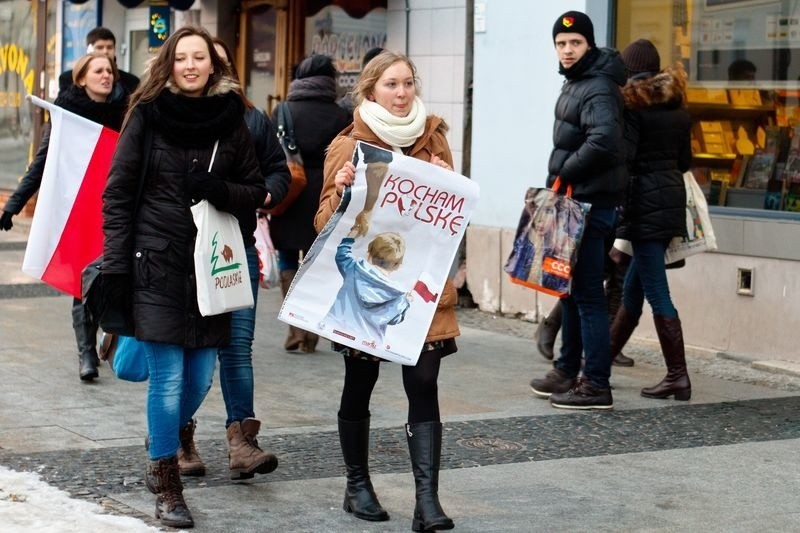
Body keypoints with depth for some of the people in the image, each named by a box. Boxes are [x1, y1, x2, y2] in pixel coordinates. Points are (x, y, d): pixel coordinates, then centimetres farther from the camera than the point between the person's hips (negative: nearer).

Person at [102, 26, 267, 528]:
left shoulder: (231, 120, 5)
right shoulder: (147, 115, 0)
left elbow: (256, 192, 9)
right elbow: (117, 193, 0)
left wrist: (220, 190, -13)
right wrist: (116, 263, -6)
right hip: (157, 265, -2)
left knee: (200, 376, 6)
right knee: (168, 376, -4)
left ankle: (168, 435, 38)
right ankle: (168, 487, 9)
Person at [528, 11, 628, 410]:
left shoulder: (598, 88, -15)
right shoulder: (575, 84, 17)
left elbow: (603, 141, -31)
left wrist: (563, 175, -21)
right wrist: (560, 180, 11)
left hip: (591, 203, -11)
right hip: (574, 201, 11)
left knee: (587, 292, -9)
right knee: (569, 287, 17)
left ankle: (596, 385, -6)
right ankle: (567, 372, 28)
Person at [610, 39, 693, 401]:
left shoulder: (632, 101, -7)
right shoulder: (677, 105, 14)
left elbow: (623, 156, -16)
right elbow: (685, 161, 16)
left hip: (646, 200, -8)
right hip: (673, 194, 8)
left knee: (656, 292, -6)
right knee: (633, 287, 14)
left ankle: (677, 377, -7)